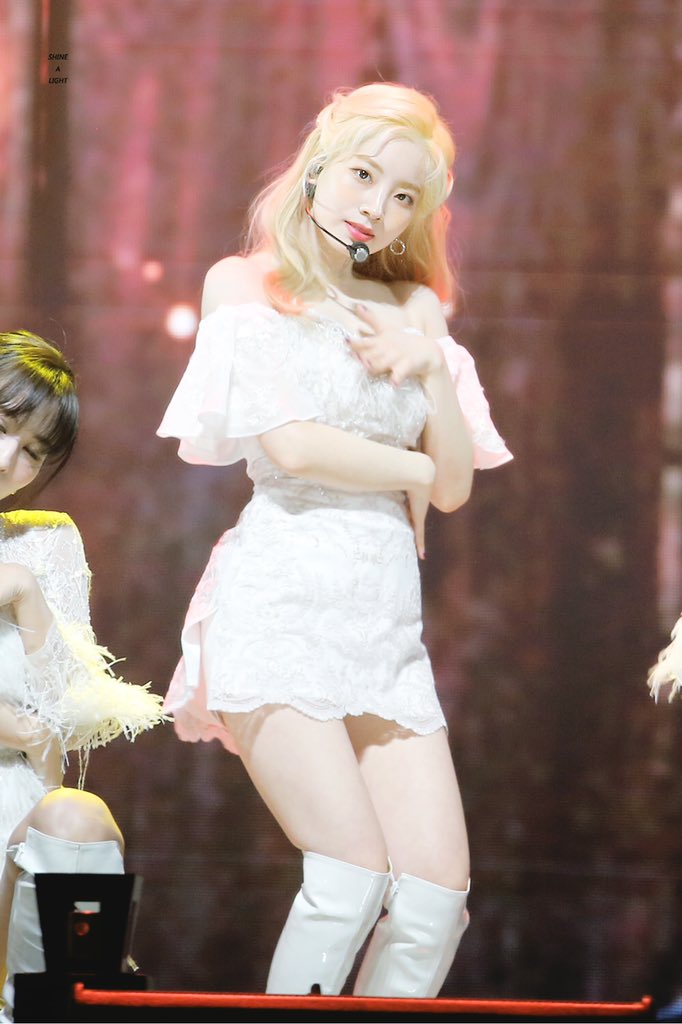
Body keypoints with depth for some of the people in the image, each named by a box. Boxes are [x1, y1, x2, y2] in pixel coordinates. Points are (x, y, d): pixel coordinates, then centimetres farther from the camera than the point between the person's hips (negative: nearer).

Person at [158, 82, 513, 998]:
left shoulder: (409, 313, 20)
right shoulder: (249, 290, 5)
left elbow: (456, 487, 13)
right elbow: (290, 444, -9)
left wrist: (431, 366, -1)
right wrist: (410, 472, 5)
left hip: (388, 614, 5)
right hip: (281, 602, -5)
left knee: (438, 891, -9)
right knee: (355, 874, -19)